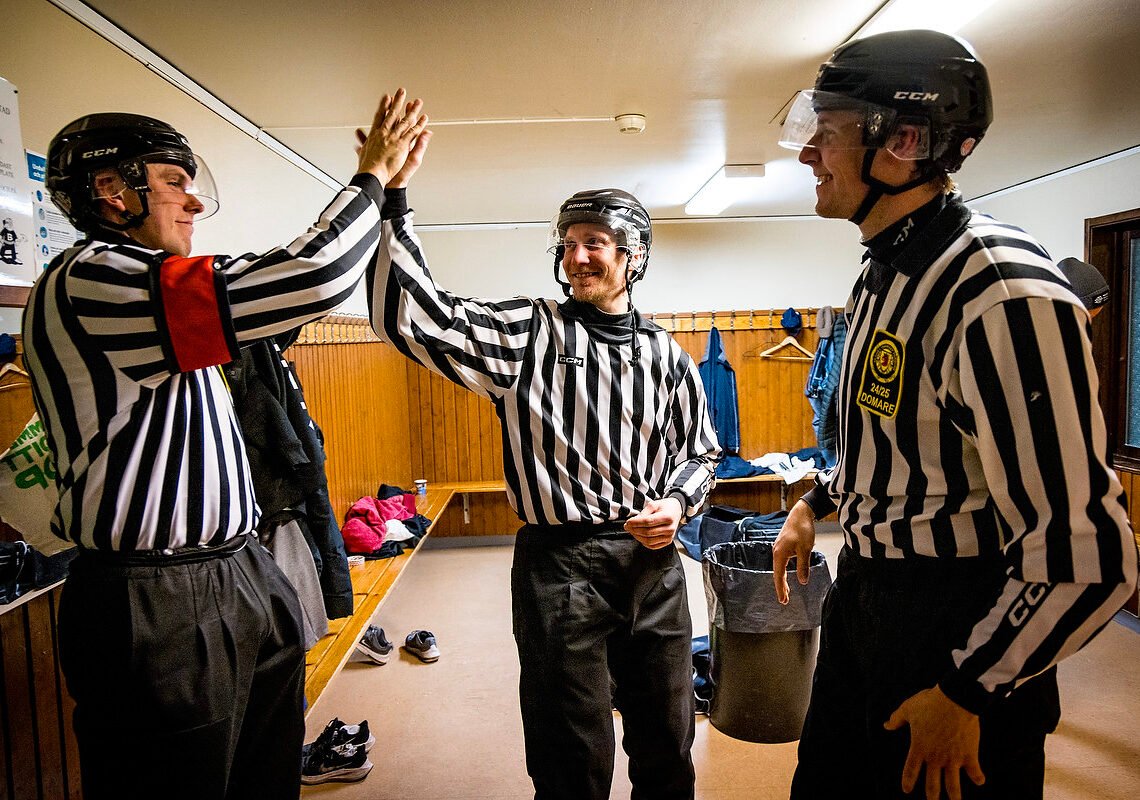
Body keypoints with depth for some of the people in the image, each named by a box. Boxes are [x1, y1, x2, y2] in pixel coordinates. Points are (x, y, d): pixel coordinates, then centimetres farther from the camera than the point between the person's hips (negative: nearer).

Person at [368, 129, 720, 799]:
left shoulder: (666, 355, 8)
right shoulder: (529, 333, -2)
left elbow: (701, 452, 17)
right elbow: (413, 314, -13)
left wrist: (677, 504, -4)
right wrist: (393, 196, -21)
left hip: (653, 562, 4)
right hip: (560, 561, -3)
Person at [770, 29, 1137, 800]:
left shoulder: (1001, 291, -25)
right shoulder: (885, 273, 6)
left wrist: (966, 691, -18)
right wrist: (815, 503, 19)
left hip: (957, 619, -9)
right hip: (863, 588, 9)